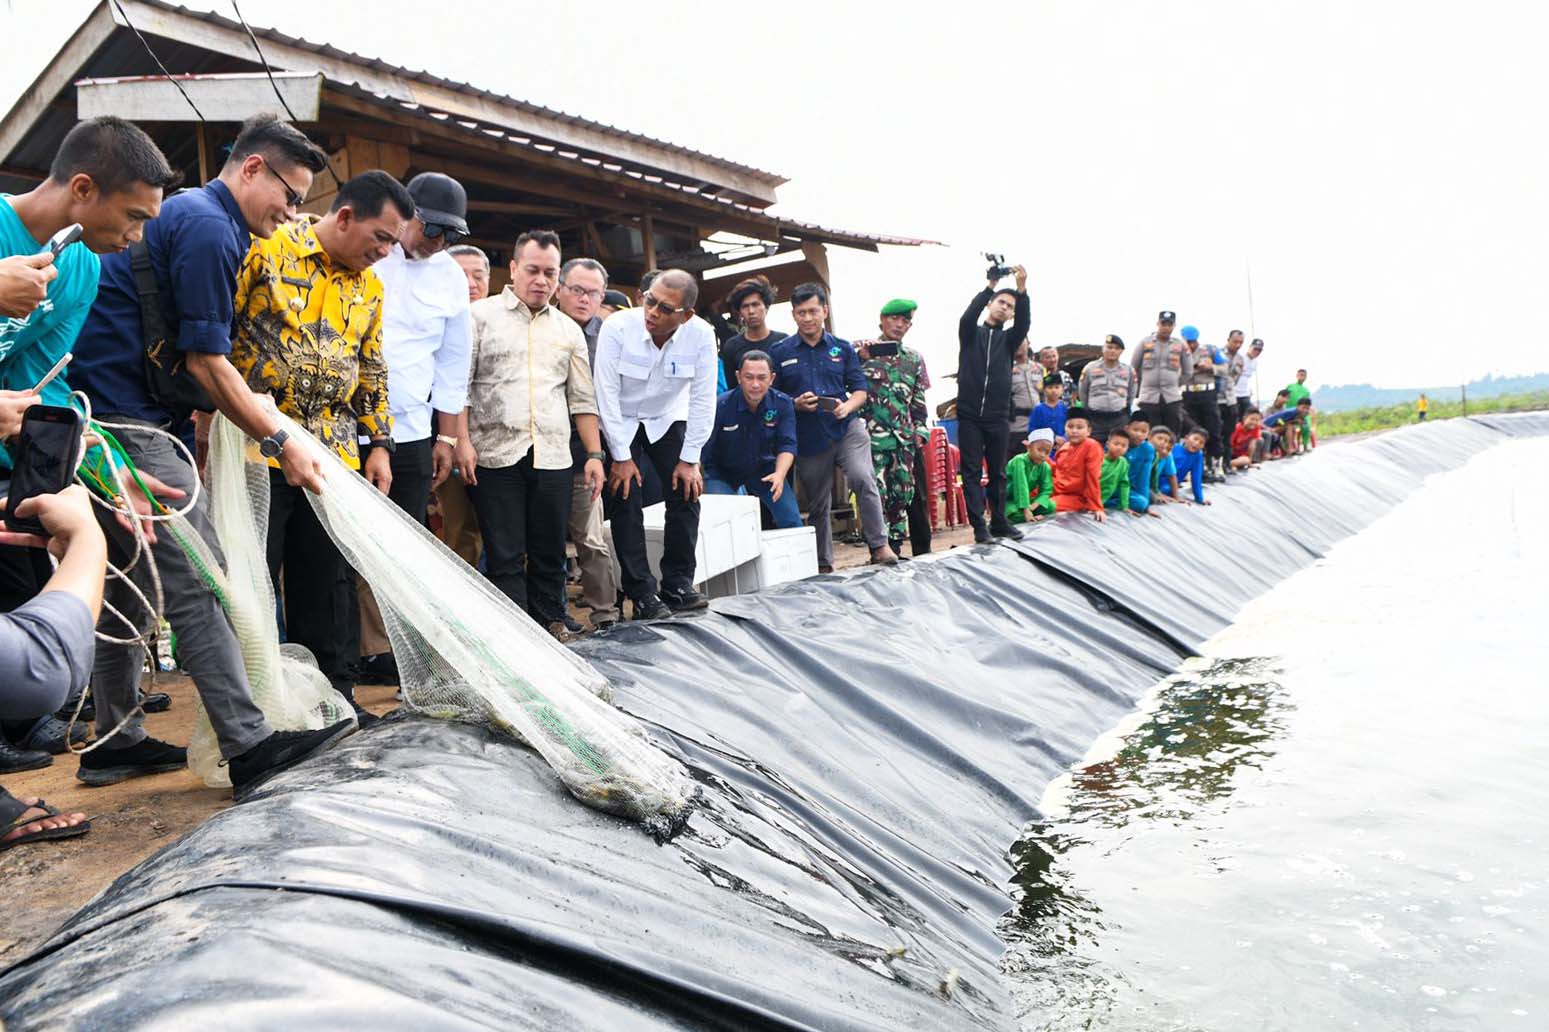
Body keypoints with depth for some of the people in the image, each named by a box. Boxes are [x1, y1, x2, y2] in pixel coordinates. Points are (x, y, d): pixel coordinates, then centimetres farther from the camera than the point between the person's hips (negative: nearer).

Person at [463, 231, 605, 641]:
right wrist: (461, 441, -11)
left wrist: (594, 454, 8)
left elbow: (582, 399, 15)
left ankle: (550, 625, 18)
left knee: (550, 553, 8)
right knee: (505, 556, -1)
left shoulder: (569, 330, 16)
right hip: (495, 455, -3)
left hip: (553, 457, 3)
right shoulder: (480, 315, 5)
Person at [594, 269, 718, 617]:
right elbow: (606, 392, -22)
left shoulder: (701, 335, -22)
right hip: (621, 422, -2)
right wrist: (621, 457, -20)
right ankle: (642, 595, -4)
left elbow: (703, 399, -15)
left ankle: (678, 586, 4)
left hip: (668, 419, 2)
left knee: (686, 493, -7)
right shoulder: (618, 327, -26)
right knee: (627, 500, -11)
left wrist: (690, 459, -15)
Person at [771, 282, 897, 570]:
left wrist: (848, 406, -12)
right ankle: (823, 565, 23)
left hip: (846, 428, 0)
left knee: (862, 478, -26)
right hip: (808, 437, 0)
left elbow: (860, 390, 9)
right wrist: (796, 404, -13)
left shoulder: (843, 349, 9)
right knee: (817, 505, 9)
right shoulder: (780, 352, 4)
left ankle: (879, 546, -17)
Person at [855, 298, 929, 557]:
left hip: (905, 439, 5)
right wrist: (860, 357, -15)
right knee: (877, 495, -9)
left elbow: (919, 400, 18)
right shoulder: (861, 349, 3)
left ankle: (896, 550, 15)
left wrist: (920, 430, 10)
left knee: (902, 496, 6)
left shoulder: (914, 358, 15)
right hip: (873, 436, -4)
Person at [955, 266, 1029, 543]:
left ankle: (999, 522, 16)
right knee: (971, 471, -3)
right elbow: (968, 315, -13)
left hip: (998, 416, 2)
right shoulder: (971, 333, 9)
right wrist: (990, 285, -22)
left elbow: (1024, 323, -7)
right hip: (969, 415, -2)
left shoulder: (1008, 339, 13)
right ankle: (979, 526, -2)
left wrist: (1022, 289, -22)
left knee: (998, 472, 8)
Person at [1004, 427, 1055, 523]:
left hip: (1023, 500, 7)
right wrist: (1026, 510, -40)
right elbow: (1021, 487, -32)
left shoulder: (1045, 467, -6)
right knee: (1016, 513, -37)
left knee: (1051, 506, -13)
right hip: (1006, 501, -6)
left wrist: (1034, 505, -27)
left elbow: (1046, 491, -7)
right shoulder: (1019, 461, -24)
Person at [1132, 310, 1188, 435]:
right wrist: (1137, 388, 13)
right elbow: (1133, 368, 11)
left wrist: (1178, 385, 14)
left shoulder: (1180, 345, 6)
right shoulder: (1145, 342, 3)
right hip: (1148, 398, -1)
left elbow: (1187, 372, 17)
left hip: (1172, 398, 1)